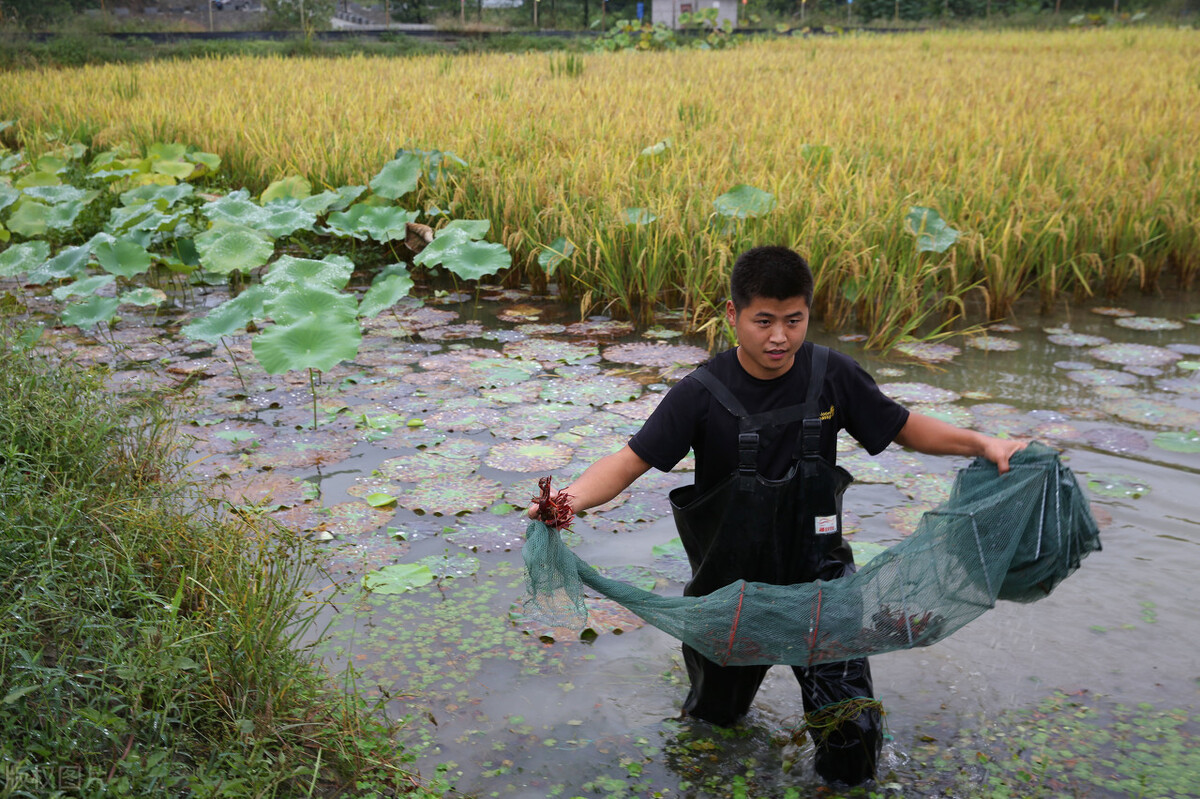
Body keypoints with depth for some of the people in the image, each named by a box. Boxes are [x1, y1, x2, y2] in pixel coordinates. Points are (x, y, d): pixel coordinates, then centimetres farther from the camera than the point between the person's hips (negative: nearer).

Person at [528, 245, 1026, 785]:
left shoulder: (832, 376, -10)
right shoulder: (703, 394, -18)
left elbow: (905, 429, 3)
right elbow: (630, 461, -20)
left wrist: (983, 444, -9)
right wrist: (572, 498, -38)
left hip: (818, 577, 1)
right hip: (730, 584, 0)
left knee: (853, 735, -3)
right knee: (714, 719, 21)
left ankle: (846, 781, 33)